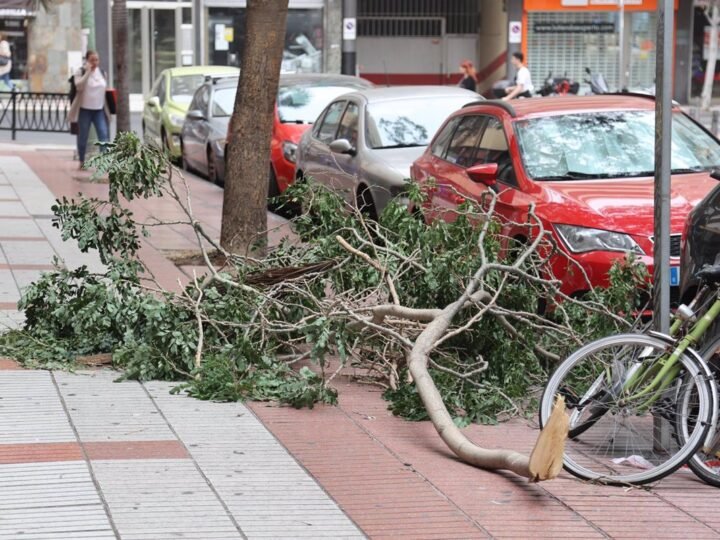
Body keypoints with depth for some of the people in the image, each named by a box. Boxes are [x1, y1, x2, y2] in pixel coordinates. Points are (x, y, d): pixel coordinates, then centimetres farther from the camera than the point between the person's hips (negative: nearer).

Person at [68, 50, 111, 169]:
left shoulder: (102, 73, 11)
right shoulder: (80, 72, -4)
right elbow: (79, 86, -21)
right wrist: (88, 72, -22)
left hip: (99, 110, 4)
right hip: (84, 109, -4)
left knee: (104, 135, -11)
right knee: (83, 137, 4)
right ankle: (82, 161, 18)